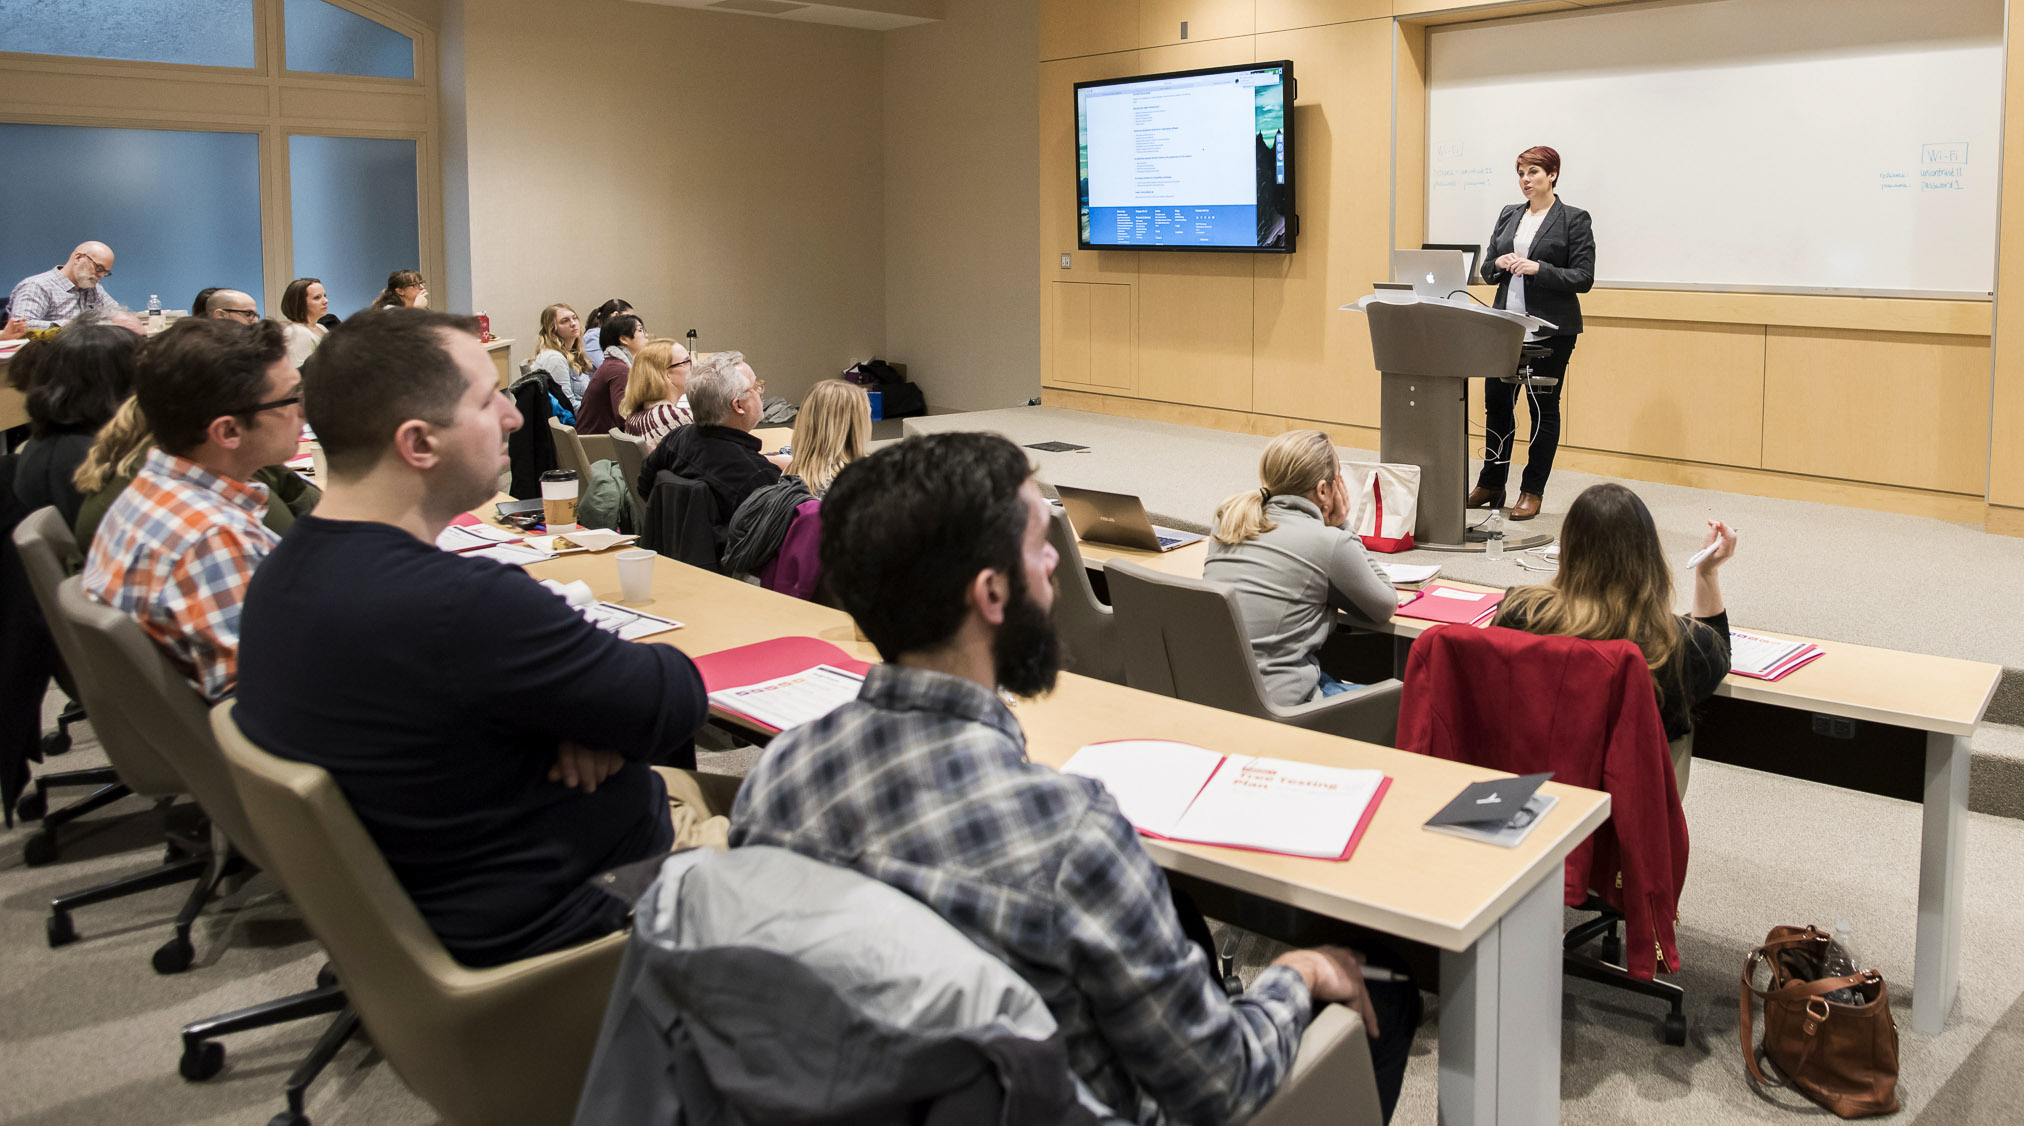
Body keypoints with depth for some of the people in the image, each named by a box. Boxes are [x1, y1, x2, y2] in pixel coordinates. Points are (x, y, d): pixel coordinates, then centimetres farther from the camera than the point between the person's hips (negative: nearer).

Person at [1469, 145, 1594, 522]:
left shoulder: (1574, 220, -3)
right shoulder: (1508, 216, 13)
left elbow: (1583, 277, -8)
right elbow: (1487, 271, 15)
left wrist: (1538, 268, -19)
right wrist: (1500, 264, -7)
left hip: (1550, 327, -5)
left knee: (1543, 406, 2)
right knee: (1496, 401, 8)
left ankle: (1532, 492, 9)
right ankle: (1491, 485, 20)